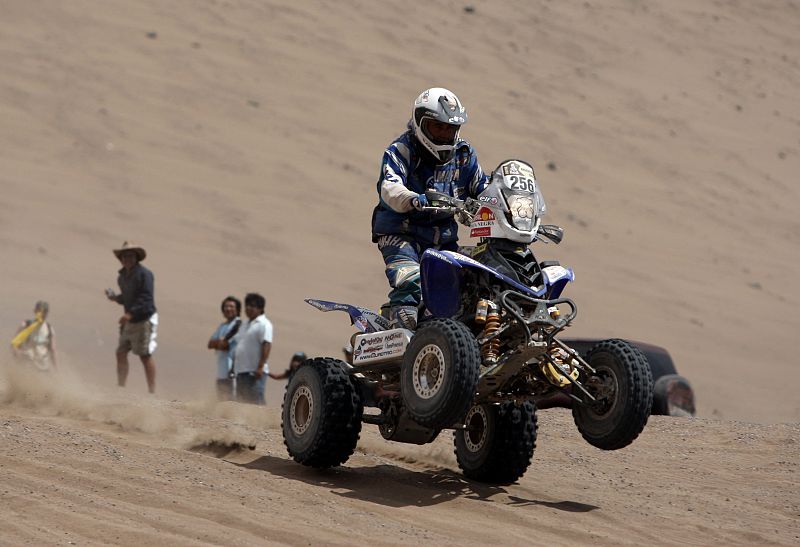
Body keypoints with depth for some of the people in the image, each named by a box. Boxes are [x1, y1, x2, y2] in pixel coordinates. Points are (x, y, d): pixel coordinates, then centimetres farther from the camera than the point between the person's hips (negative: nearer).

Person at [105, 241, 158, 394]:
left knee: (145, 355, -5)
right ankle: (121, 387, 9)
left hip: (144, 319, -8)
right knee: (121, 352, 3)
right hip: (129, 321, 8)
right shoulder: (123, 276, 12)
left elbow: (146, 298, -20)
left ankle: (152, 391, 1)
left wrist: (130, 314, -27)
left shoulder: (144, 274, -13)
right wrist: (115, 297, 2)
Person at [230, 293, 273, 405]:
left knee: (255, 401, -14)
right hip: (241, 370, 9)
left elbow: (266, 345, -17)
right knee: (241, 401, 10)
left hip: (254, 371, -9)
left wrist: (260, 367, -24)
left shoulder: (263, 324, -7)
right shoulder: (245, 324, 21)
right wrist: (233, 366, 21)